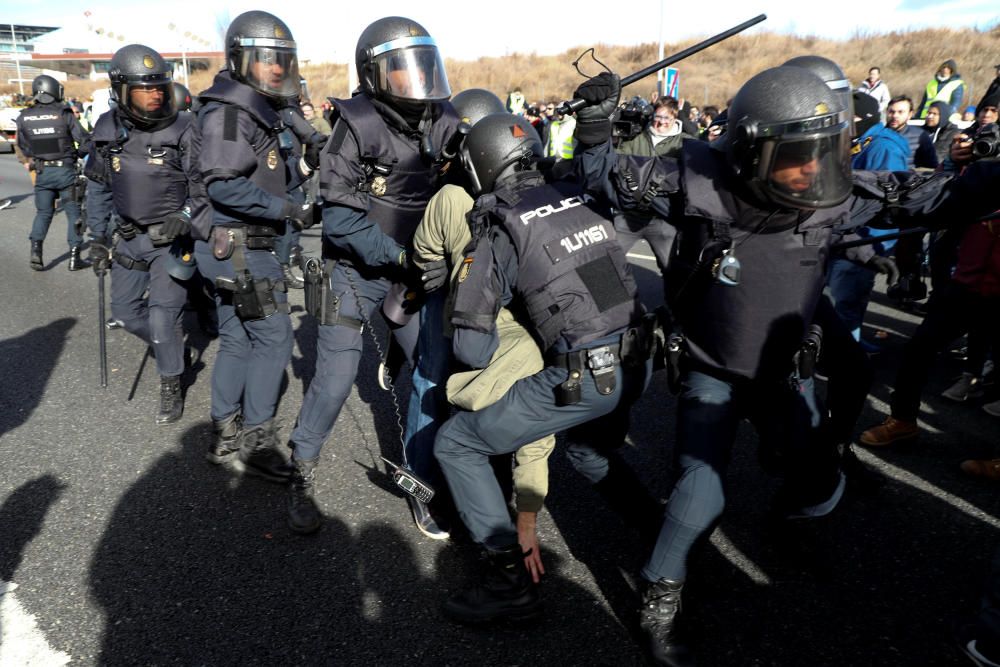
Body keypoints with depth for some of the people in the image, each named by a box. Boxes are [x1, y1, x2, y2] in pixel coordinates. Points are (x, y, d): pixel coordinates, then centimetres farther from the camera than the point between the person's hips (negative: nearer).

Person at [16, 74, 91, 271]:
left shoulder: (24, 117, 2)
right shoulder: (64, 114, -11)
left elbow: (22, 146, 11)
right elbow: (84, 142, -12)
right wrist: (78, 154, 9)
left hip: (42, 172, 4)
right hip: (65, 170, -4)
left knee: (43, 212, 17)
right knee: (73, 212, 6)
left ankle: (36, 250, 3)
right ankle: (74, 257, 5)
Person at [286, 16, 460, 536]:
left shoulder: (445, 126, -2)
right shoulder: (358, 125, -17)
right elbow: (339, 217, -19)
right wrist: (402, 257, -25)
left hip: (415, 275, 5)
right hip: (354, 271, -4)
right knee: (335, 377, -3)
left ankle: (421, 478, 22)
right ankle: (301, 474, 19)